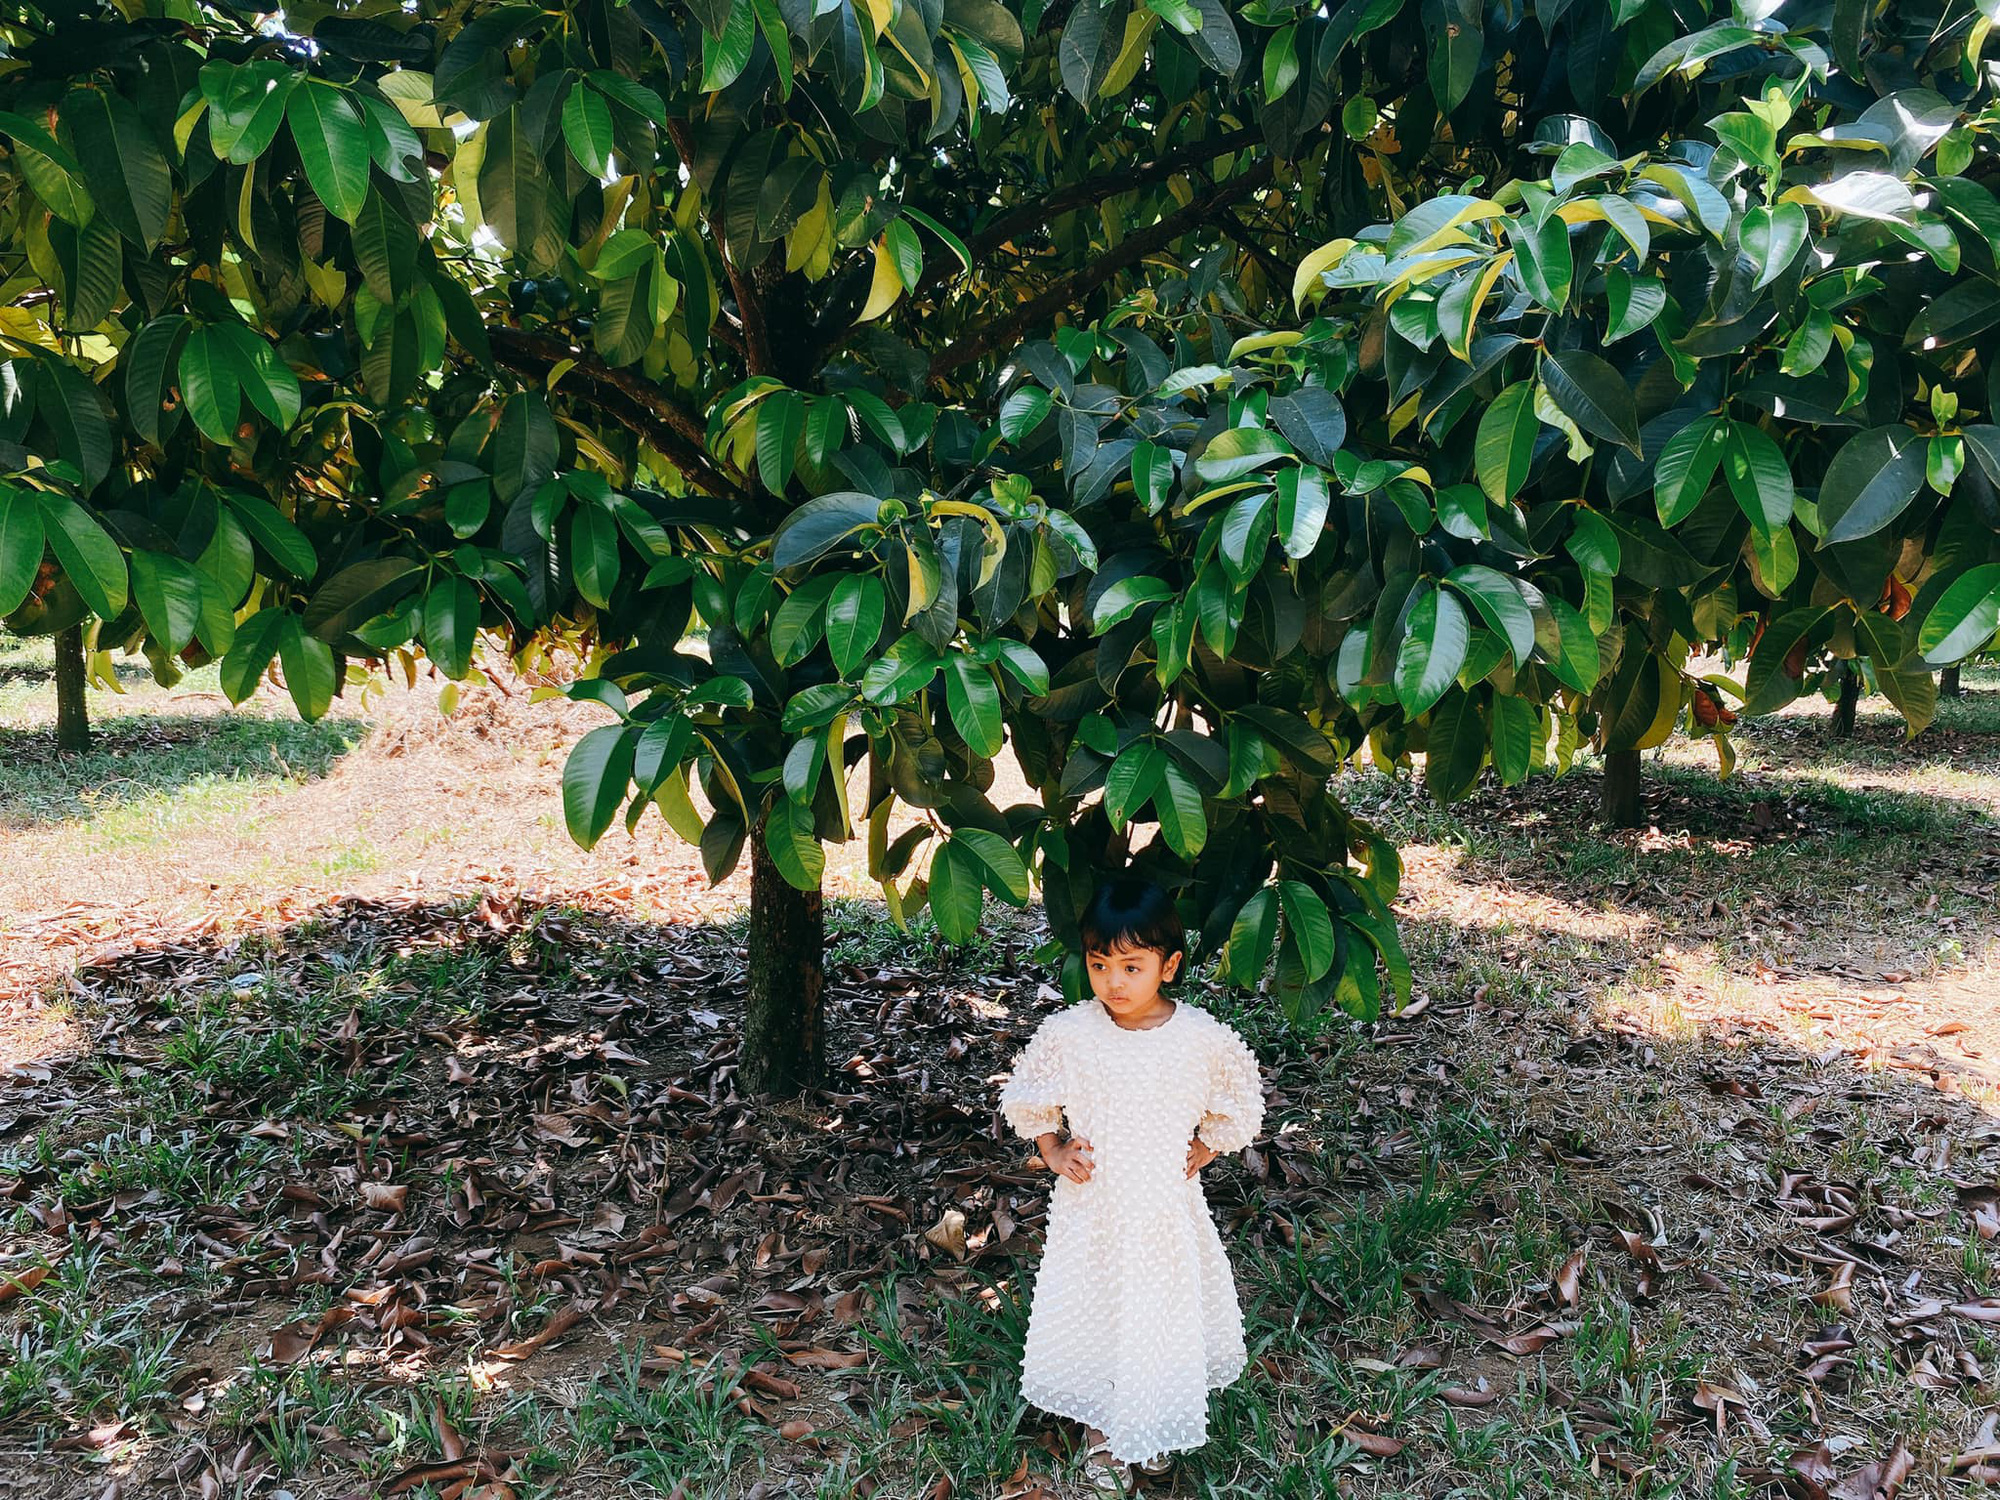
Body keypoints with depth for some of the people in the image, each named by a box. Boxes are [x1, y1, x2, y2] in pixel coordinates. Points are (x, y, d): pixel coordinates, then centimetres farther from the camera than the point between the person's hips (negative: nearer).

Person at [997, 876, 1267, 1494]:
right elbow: (1027, 1100, 4)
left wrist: (1204, 1151, -3)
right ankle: (1102, 1433, 37)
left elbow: (1238, 1105, 5)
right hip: (1092, 1210, 0)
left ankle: (1154, 1430, 43)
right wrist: (1054, 1152, -6)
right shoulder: (1066, 1035, -14)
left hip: (1168, 1211, 0)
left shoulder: (1203, 1040, -14)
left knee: (1166, 1313, 15)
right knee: (1093, 1315, 11)